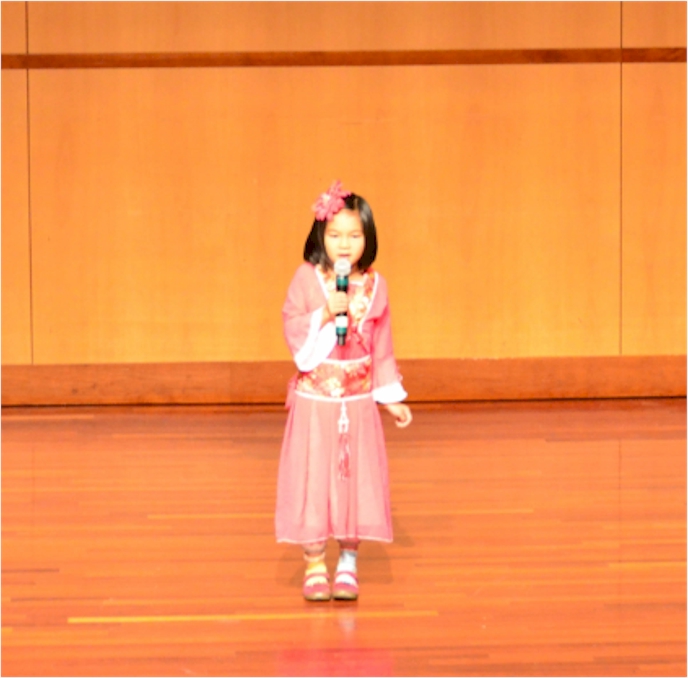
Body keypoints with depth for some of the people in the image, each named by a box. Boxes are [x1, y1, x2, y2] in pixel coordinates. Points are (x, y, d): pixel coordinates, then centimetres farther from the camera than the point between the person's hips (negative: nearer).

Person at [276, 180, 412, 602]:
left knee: (356, 478, 4)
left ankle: (347, 566, 15)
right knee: (313, 478, 0)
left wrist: (392, 397, 9)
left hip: (358, 402, 2)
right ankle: (314, 567, 11)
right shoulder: (307, 279, -6)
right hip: (314, 400, -2)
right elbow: (294, 329, -11)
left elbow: (382, 346, 9)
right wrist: (325, 313, -25)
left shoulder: (374, 286, 2)